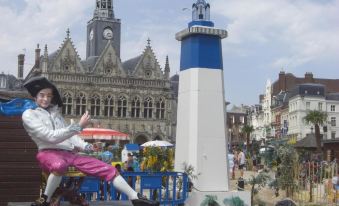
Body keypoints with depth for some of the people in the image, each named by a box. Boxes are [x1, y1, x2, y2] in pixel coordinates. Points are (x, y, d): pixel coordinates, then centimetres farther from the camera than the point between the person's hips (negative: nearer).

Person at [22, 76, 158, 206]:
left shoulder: (54, 112, 20)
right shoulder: (29, 115, -2)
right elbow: (51, 137, -14)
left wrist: (84, 146, -1)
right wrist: (79, 126, -17)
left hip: (69, 153, 6)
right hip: (48, 153, -6)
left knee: (108, 169, -6)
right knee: (59, 165, -44)